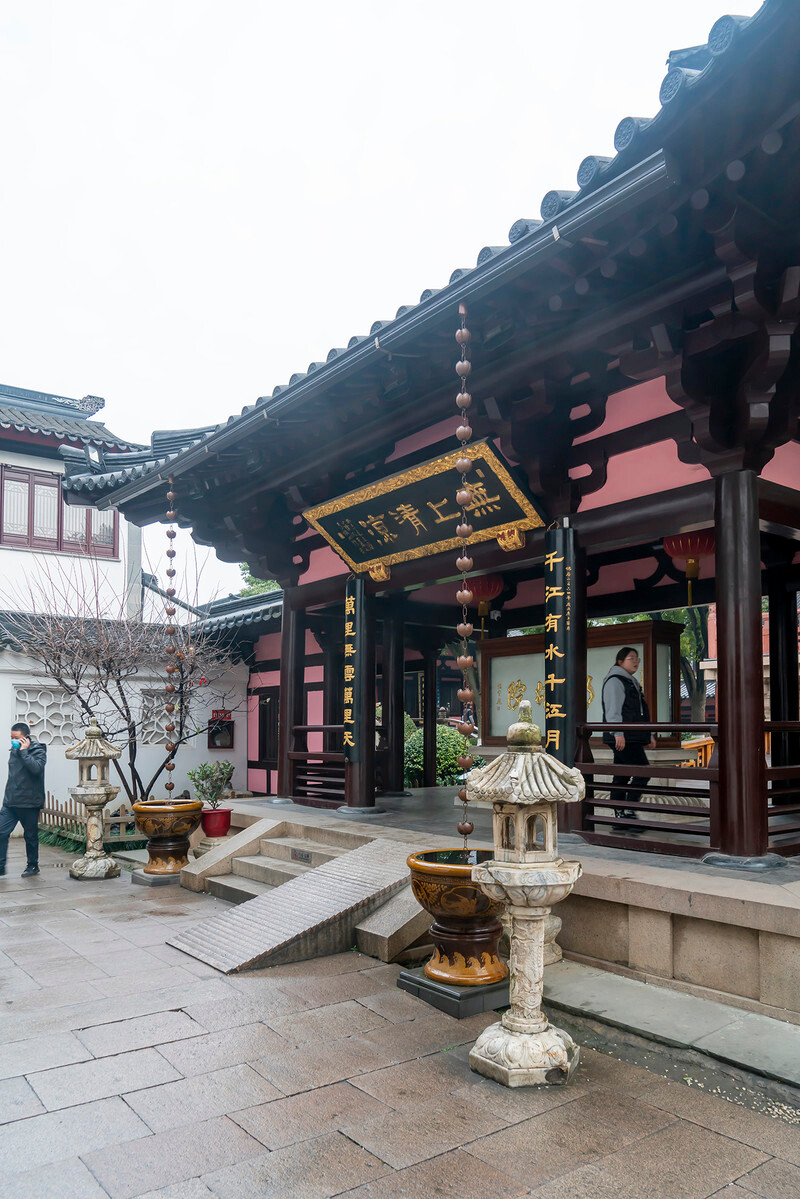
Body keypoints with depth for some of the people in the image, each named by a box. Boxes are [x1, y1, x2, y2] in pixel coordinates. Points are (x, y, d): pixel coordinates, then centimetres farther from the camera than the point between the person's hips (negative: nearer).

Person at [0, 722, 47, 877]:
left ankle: (33, 865, 21)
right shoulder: (14, 751, 12)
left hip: (29, 803, -6)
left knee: (31, 836, 6)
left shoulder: (38, 751, -8)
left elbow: (36, 768, -28)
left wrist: (24, 751, -22)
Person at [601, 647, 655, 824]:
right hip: (622, 738, -10)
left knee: (622, 776, 9)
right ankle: (629, 810, -11)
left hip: (631, 738, 10)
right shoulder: (614, 680, -7)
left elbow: (640, 713, 30)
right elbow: (613, 710, -17)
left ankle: (620, 815, 11)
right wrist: (618, 734, -25)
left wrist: (648, 735, 25)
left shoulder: (632, 682, 24)